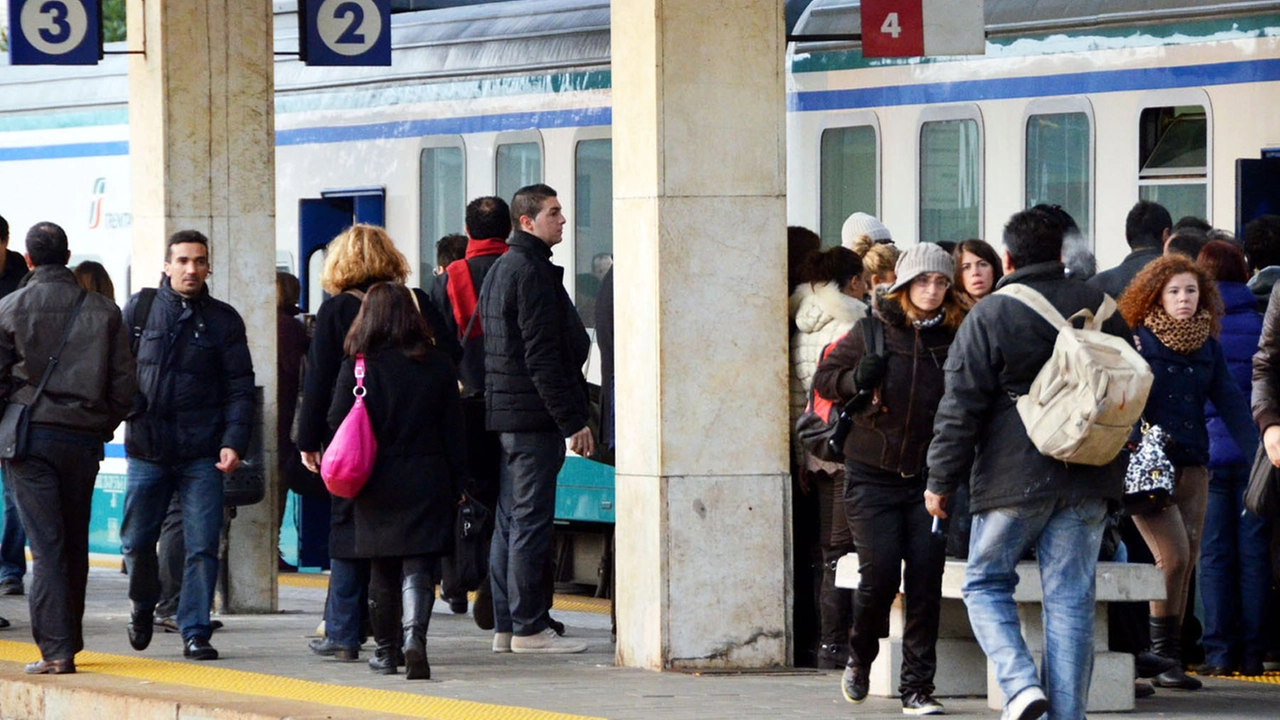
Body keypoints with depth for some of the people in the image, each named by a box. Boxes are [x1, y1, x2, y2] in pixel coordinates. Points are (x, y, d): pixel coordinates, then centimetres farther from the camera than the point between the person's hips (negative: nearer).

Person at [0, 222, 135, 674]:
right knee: (75, 543, 13)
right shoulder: (102, 311, 4)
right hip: (84, 440, 3)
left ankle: (55, 649, -13)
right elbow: (125, 383, 3)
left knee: (46, 545, -5)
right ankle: (70, 640, 20)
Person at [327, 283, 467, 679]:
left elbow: (337, 424, -4)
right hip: (428, 481, 0)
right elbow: (454, 430, 3)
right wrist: (457, 483, 9)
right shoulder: (438, 365, 0)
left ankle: (386, 653, 19)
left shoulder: (356, 367, -5)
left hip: (377, 484, 0)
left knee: (382, 571, 12)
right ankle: (414, 637, -25)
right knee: (418, 567, -3)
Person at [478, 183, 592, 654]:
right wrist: (572, 421, -18)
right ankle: (528, 628, -6)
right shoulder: (532, 273, -13)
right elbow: (542, 356, -19)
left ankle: (505, 625, 14)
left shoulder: (500, 269, 18)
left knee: (510, 522, 12)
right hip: (534, 417, -10)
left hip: (504, 415, 10)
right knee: (531, 524, -7)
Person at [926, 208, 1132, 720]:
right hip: (1088, 482, 4)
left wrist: (941, 480, 0)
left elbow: (961, 407, -6)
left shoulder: (989, 316, -6)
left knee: (986, 583, 10)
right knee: (1070, 597, 5)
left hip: (1013, 478, -4)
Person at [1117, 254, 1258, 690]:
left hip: (1192, 468, 5)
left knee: (1186, 563, 4)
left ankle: (1169, 659, 9)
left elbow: (1230, 403, 6)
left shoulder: (1207, 345, 11)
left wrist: (1257, 454, -4)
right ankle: (1163, 658, -6)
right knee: (1173, 556, -15)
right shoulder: (1137, 340, -3)